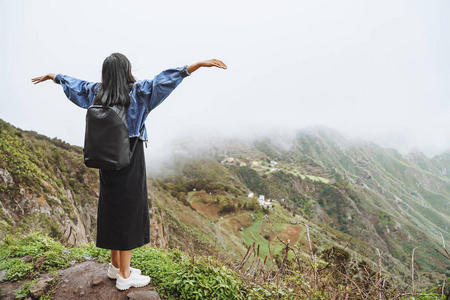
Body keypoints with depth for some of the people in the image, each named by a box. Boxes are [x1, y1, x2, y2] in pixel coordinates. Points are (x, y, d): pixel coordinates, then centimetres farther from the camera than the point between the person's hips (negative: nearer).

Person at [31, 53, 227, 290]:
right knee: (129, 214, 2)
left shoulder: (96, 92, 3)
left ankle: (116, 266, 31)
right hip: (130, 163, -6)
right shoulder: (136, 91, -14)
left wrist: (50, 76, 39)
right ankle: (124, 276, 13)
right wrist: (199, 64, -28)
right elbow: (164, 79, -23)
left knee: (112, 211, 16)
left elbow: (73, 83, 19)